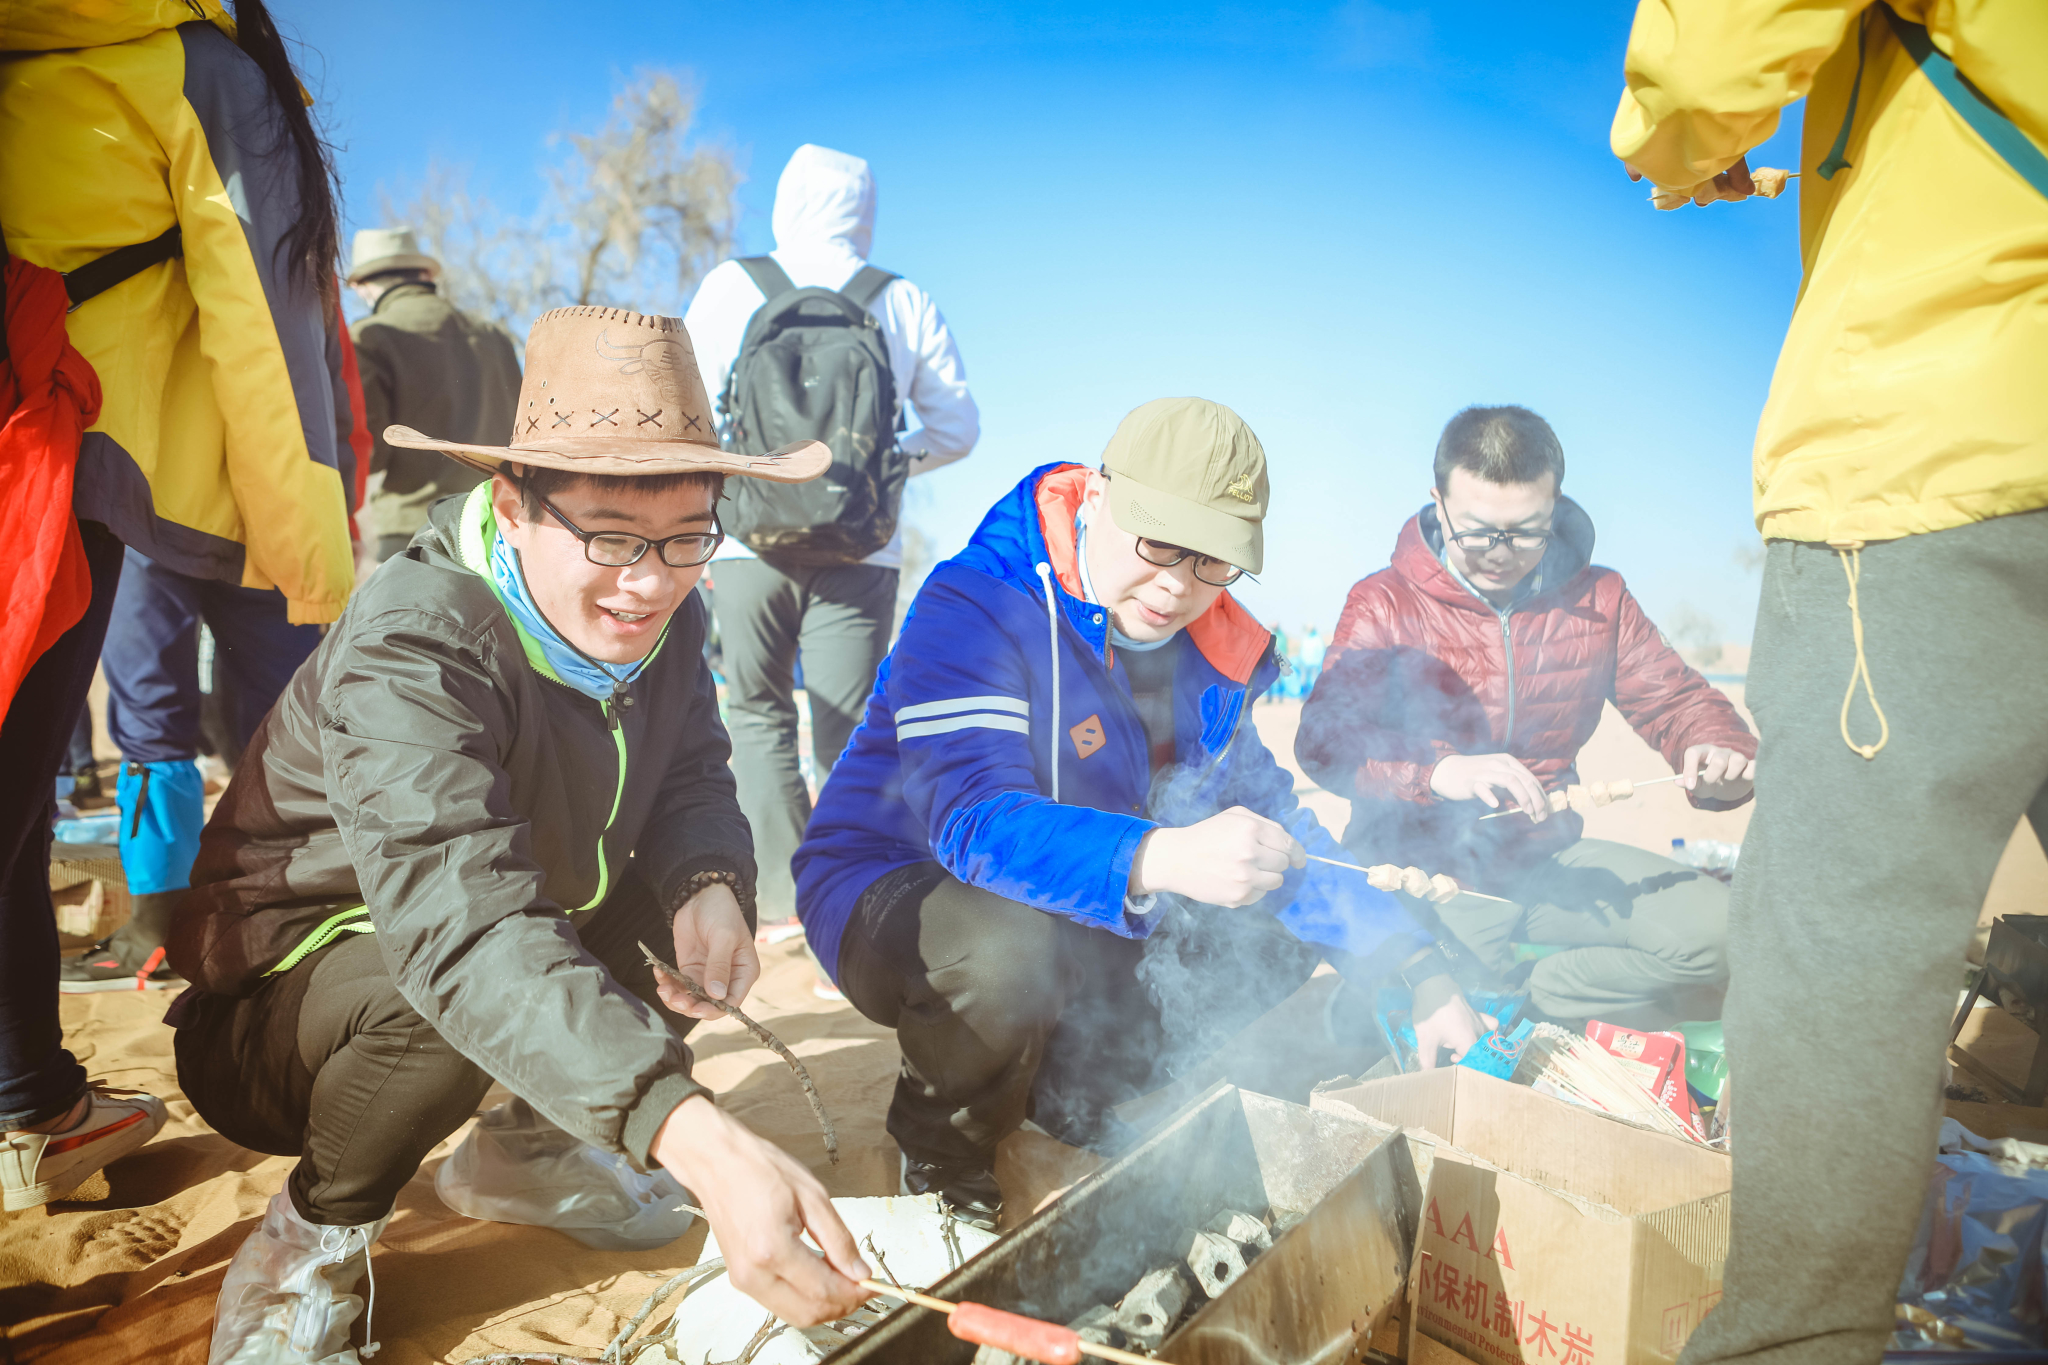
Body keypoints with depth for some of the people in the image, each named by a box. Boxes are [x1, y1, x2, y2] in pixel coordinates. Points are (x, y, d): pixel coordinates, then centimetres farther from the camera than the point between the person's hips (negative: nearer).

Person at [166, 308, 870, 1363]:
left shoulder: (658, 616, -12)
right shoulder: (408, 652, -33)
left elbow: (689, 779, -5)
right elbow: (470, 929, -47)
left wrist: (709, 887, -31)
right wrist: (702, 1141, -59)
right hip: (281, 995, -7)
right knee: (459, 998, -36)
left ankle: (523, 1145, 10)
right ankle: (310, 1240, -4)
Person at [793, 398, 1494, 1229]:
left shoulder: (1213, 650, 0)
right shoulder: (976, 608, -24)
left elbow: (1270, 815, 2)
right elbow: (972, 818, -37)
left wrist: (1416, 970, -9)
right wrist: (1162, 859, -55)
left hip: (1100, 915, 7)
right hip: (897, 894, -6)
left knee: (1279, 928, -4)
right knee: (1006, 948, -39)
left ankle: (1071, 1098, 10)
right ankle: (940, 1160, -5)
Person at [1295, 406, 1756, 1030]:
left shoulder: (1596, 598, 8)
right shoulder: (1384, 604, -5)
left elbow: (1676, 701, 14)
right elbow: (1325, 737, -18)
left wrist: (1721, 754, -11)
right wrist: (1440, 771, -36)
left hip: (1548, 858, 5)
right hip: (1418, 859, -4)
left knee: (1719, 929, -15)